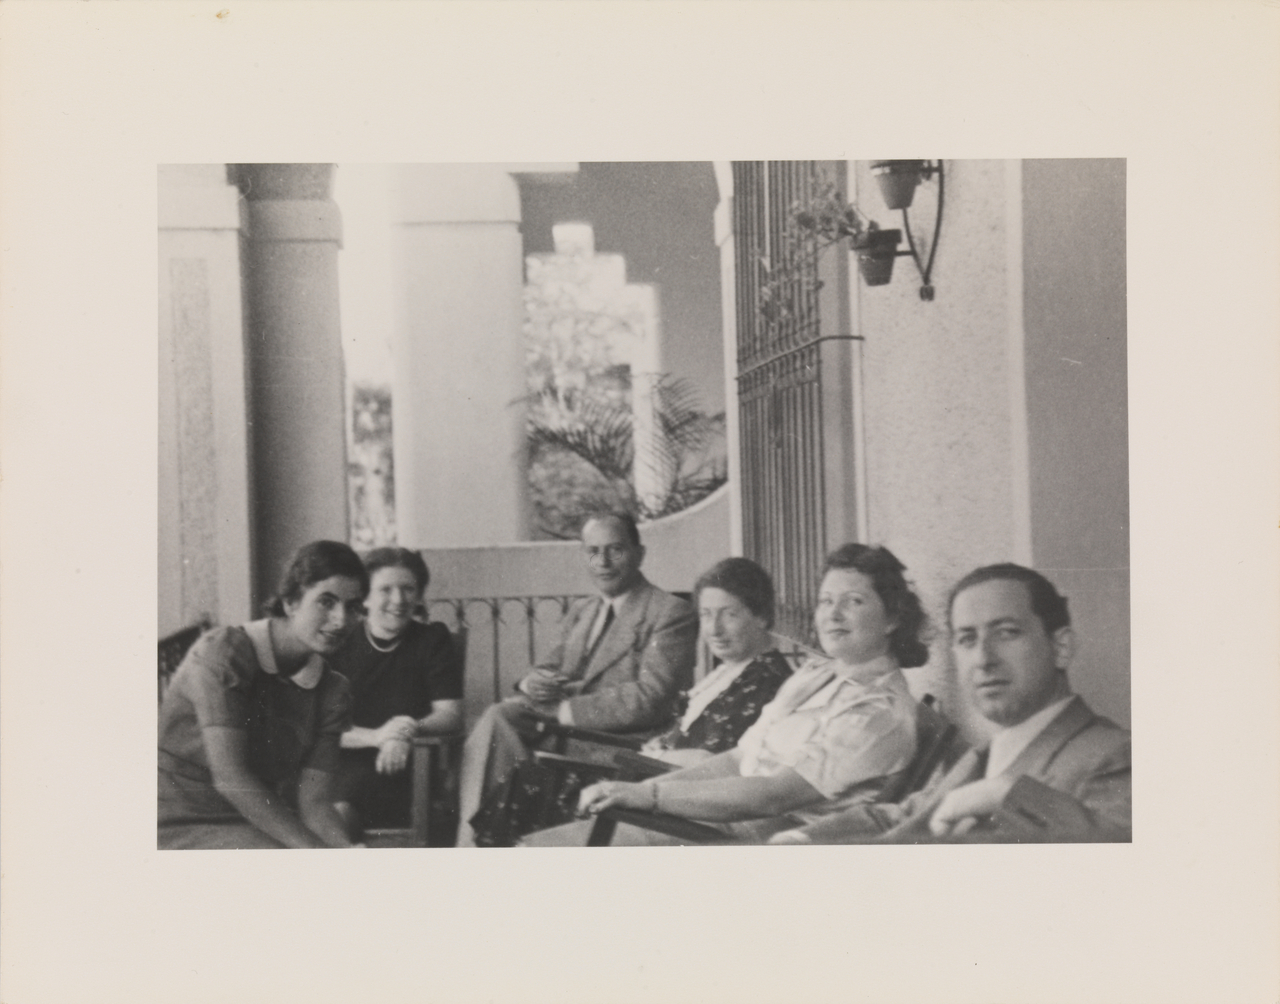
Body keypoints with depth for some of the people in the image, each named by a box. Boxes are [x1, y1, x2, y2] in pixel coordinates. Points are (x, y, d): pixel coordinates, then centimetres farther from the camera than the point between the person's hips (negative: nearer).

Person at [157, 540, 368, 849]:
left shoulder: (333, 693, 4)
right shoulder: (222, 653, -16)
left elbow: (313, 799, -2)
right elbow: (230, 779, -24)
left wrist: (347, 849, -24)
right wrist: (315, 851, -28)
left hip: (258, 821, 7)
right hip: (182, 827, -7)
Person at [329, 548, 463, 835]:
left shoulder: (433, 640, 10)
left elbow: (451, 715, 4)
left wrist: (408, 731, -18)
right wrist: (375, 736, -17)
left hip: (394, 765, -1)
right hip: (340, 758, 2)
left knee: (340, 808, -33)